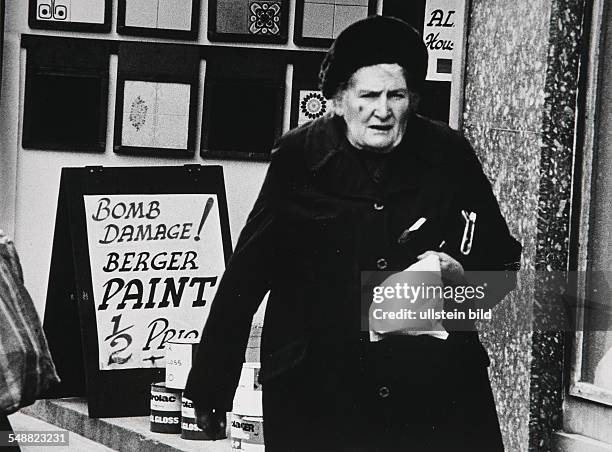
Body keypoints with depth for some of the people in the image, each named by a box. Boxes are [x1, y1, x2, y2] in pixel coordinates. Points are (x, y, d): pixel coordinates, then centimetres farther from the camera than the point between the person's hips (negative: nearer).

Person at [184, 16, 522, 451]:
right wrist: (212, 390, -6)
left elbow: (504, 272, 10)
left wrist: (461, 280, -12)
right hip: (317, 401, -1)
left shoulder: (449, 157, -1)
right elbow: (244, 279, -2)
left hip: (436, 395, 1)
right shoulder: (299, 160, -5)